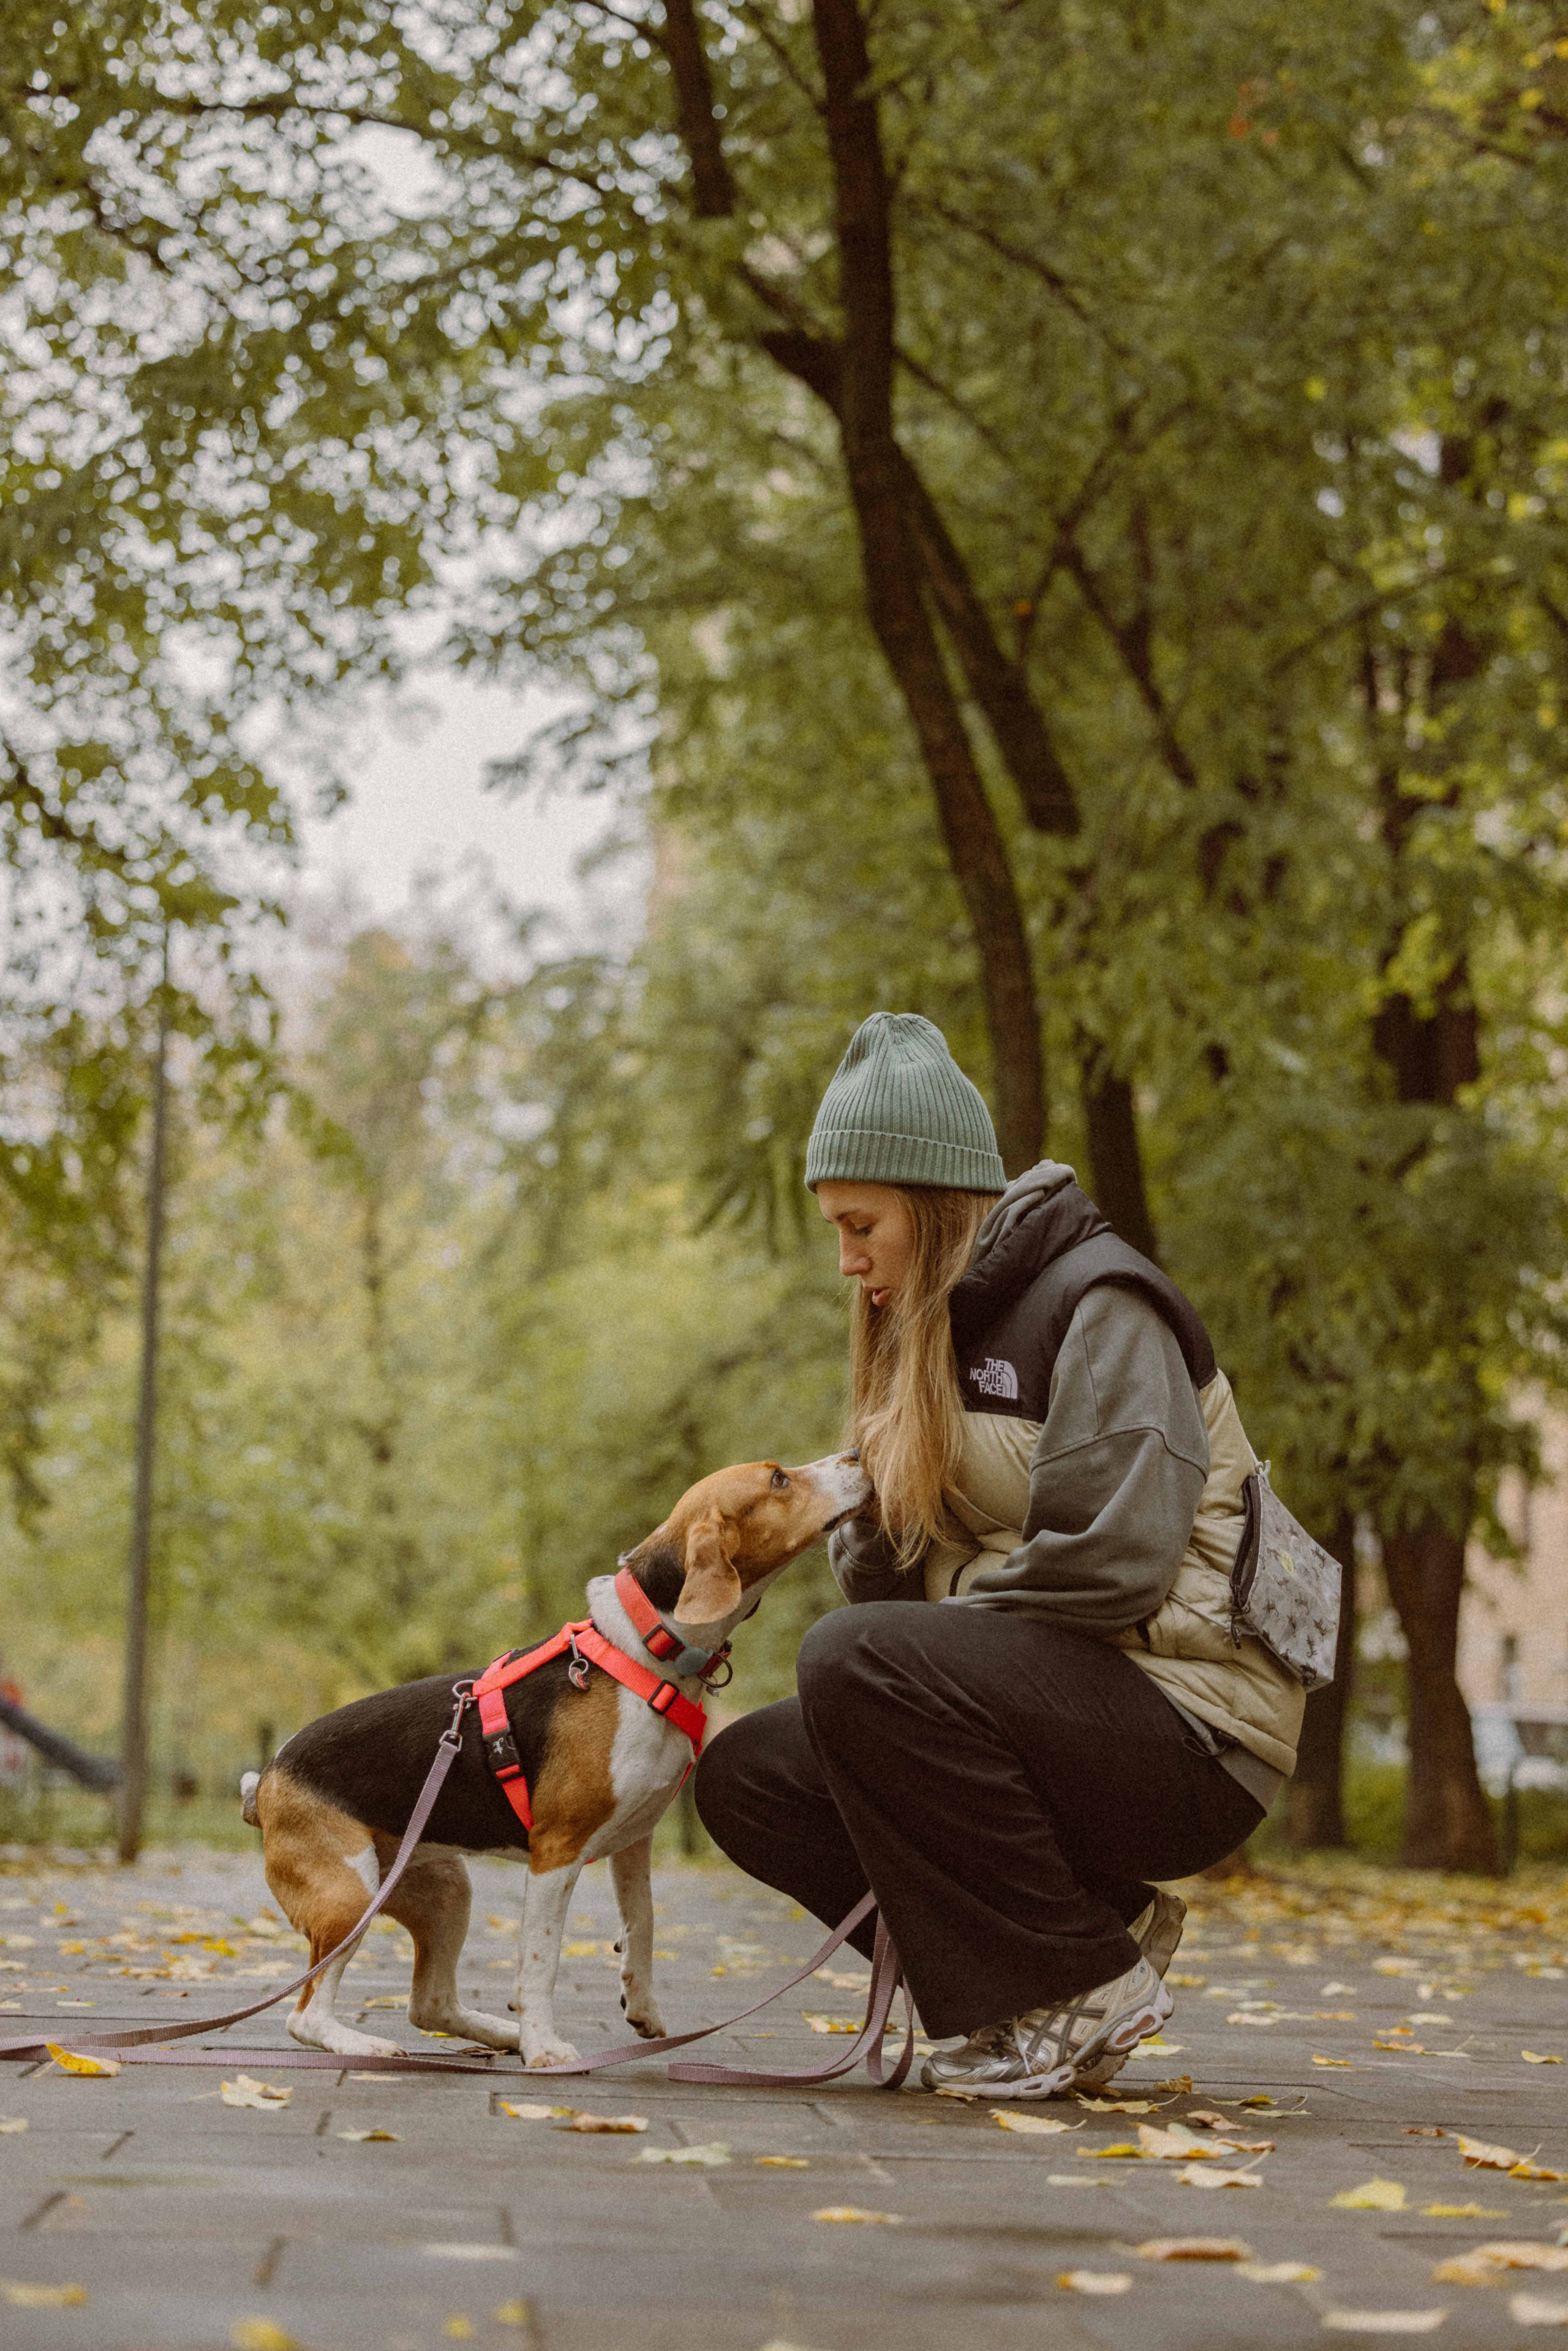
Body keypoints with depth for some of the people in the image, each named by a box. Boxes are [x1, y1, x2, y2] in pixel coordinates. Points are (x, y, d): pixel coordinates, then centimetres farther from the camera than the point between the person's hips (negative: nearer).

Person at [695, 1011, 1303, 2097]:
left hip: (1188, 1735, -9)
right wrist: (870, 1505, -7)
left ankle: (1083, 1984, -15)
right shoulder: (940, 1332, 16)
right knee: (746, 1776, -1)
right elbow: (890, 1582, 15)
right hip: (1031, 1705, 9)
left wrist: (907, 1642, -12)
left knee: (857, 1661, -28)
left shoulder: (1098, 1300, -11)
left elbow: (1107, 1563, -22)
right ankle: (1104, 1919, -1)